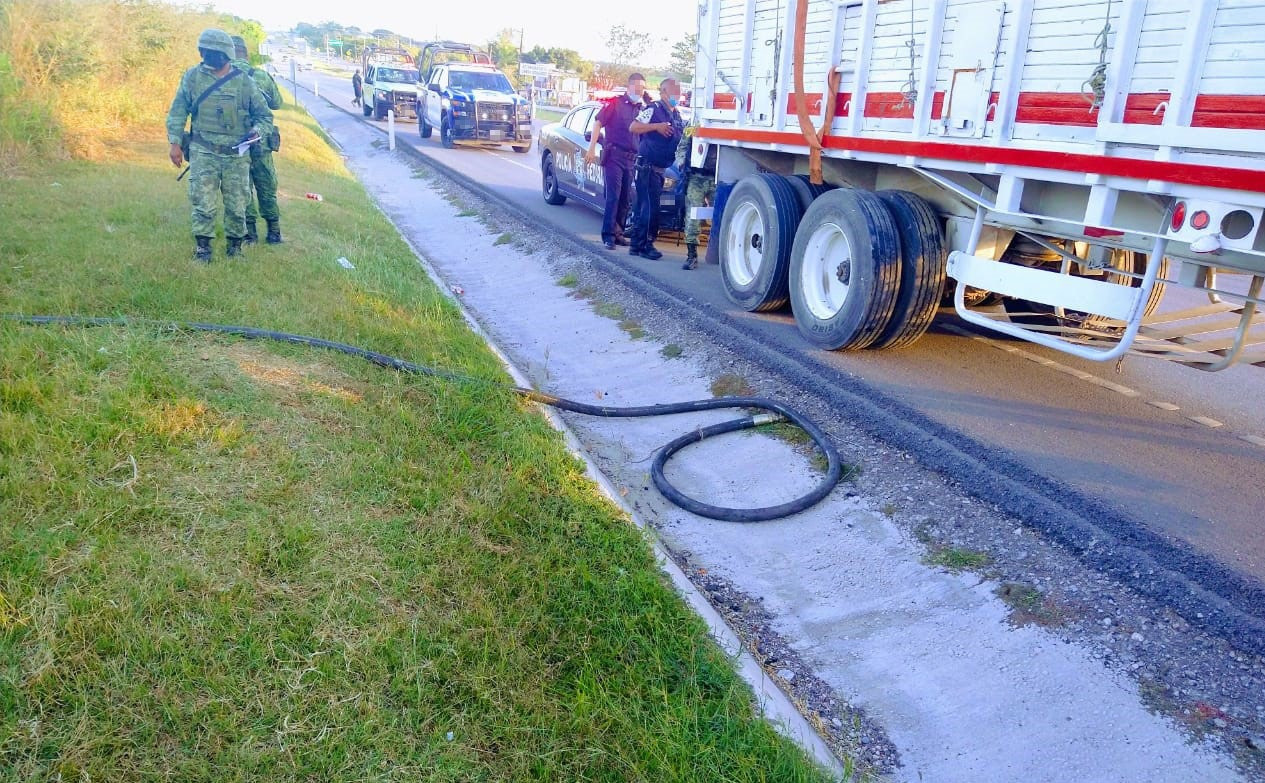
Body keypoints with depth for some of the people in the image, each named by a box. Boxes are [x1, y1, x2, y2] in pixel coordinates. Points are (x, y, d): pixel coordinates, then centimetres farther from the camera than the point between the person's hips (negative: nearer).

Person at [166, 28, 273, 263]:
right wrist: (175, 143, -1)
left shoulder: (244, 82, 2)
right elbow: (177, 112, 6)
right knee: (203, 204, -4)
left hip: (237, 154, 1)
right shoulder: (192, 77, 3)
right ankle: (202, 246, 8)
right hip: (203, 153, 0)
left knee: (237, 205, 6)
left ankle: (235, 244, 23)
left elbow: (265, 116, 9)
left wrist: (257, 131, -12)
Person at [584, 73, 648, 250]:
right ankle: (608, 235, -9)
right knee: (613, 197, -11)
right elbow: (598, 123, -6)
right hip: (614, 155, -5)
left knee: (624, 199, 7)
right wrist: (592, 148, -13)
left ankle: (618, 232, 15)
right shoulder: (615, 103, 0)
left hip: (631, 159, 5)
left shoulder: (641, 108, 16)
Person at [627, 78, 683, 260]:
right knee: (650, 206, -10)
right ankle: (645, 245, -5)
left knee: (643, 207, 11)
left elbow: (678, 139, 27)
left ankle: (636, 245, 16)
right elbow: (633, 127, -16)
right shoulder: (654, 109, -8)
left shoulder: (676, 115, 17)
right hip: (646, 166, -8)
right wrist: (656, 126, -22)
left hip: (659, 168, 8)